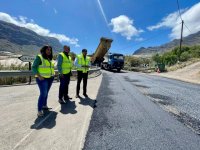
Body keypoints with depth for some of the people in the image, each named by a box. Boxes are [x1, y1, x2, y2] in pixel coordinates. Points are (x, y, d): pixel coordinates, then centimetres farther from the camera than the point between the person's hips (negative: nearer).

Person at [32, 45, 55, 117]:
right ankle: (39, 111, -8)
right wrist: (39, 76, -22)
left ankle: (44, 105, 30)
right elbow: (34, 67, -13)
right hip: (42, 79, -7)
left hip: (50, 78, 7)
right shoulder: (39, 57, -7)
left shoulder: (50, 59, 13)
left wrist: (52, 74, 7)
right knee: (43, 94, -14)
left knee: (46, 93, 15)